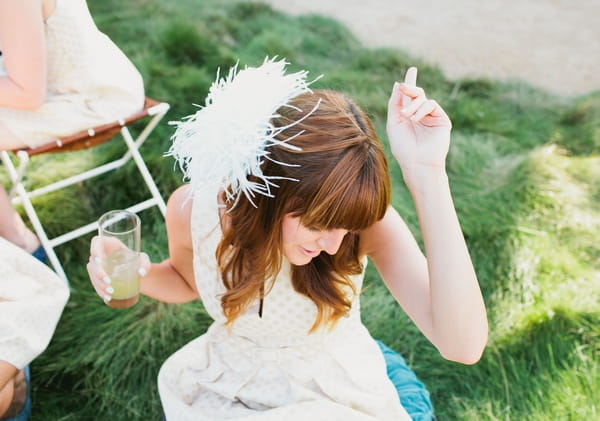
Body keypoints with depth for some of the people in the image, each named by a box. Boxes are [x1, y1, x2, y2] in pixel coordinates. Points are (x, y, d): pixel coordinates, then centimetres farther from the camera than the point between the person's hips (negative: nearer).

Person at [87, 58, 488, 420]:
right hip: (224, 384, 2)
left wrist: (427, 175, -44)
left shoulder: (365, 221, -26)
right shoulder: (192, 209, -21)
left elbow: (464, 345, -39)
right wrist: (140, 275, -19)